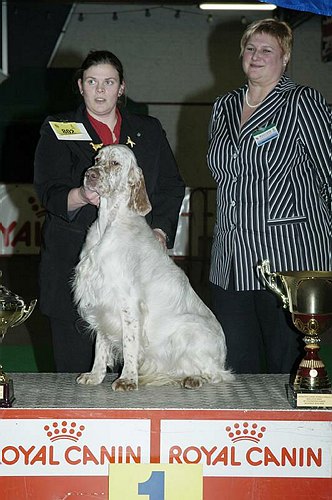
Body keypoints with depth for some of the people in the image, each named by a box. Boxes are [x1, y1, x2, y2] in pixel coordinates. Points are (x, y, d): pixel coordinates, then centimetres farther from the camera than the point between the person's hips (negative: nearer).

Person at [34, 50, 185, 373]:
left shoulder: (149, 131, 15)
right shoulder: (58, 130, 7)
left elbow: (171, 187, 14)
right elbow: (48, 192, -4)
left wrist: (160, 231, -2)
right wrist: (81, 196, -25)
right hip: (74, 259, -1)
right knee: (75, 367, -1)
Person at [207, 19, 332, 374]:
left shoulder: (303, 102, -3)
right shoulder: (224, 107, 16)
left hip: (289, 257, -6)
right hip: (230, 263, 6)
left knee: (288, 367, 0)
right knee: (235, 369, 7)